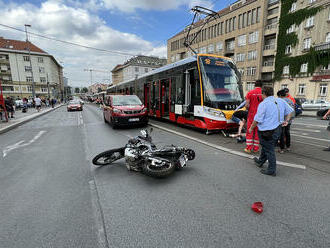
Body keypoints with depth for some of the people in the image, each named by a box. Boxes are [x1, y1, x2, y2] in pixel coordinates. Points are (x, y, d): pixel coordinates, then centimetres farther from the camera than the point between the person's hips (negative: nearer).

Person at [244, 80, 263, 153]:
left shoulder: (250, 93, -5)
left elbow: (247, 105, -9)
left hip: (251, 114, -1)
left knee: (250, 131, 7)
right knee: (258, 132, 10)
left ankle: (249, 148, 8)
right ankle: (256, 148, 17)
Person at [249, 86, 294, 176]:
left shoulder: (263, 104, -16)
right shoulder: (281, 101, 7)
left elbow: (257, 120, -16)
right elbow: (290, 111, 17)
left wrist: (251, 128, -3)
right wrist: (286, 121, 18)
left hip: (267, 131, -8)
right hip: (278, 129, 8)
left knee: (269, 150, 3)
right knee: (265, 147, 22)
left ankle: (271, 170, 14)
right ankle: (260, 161, 40)